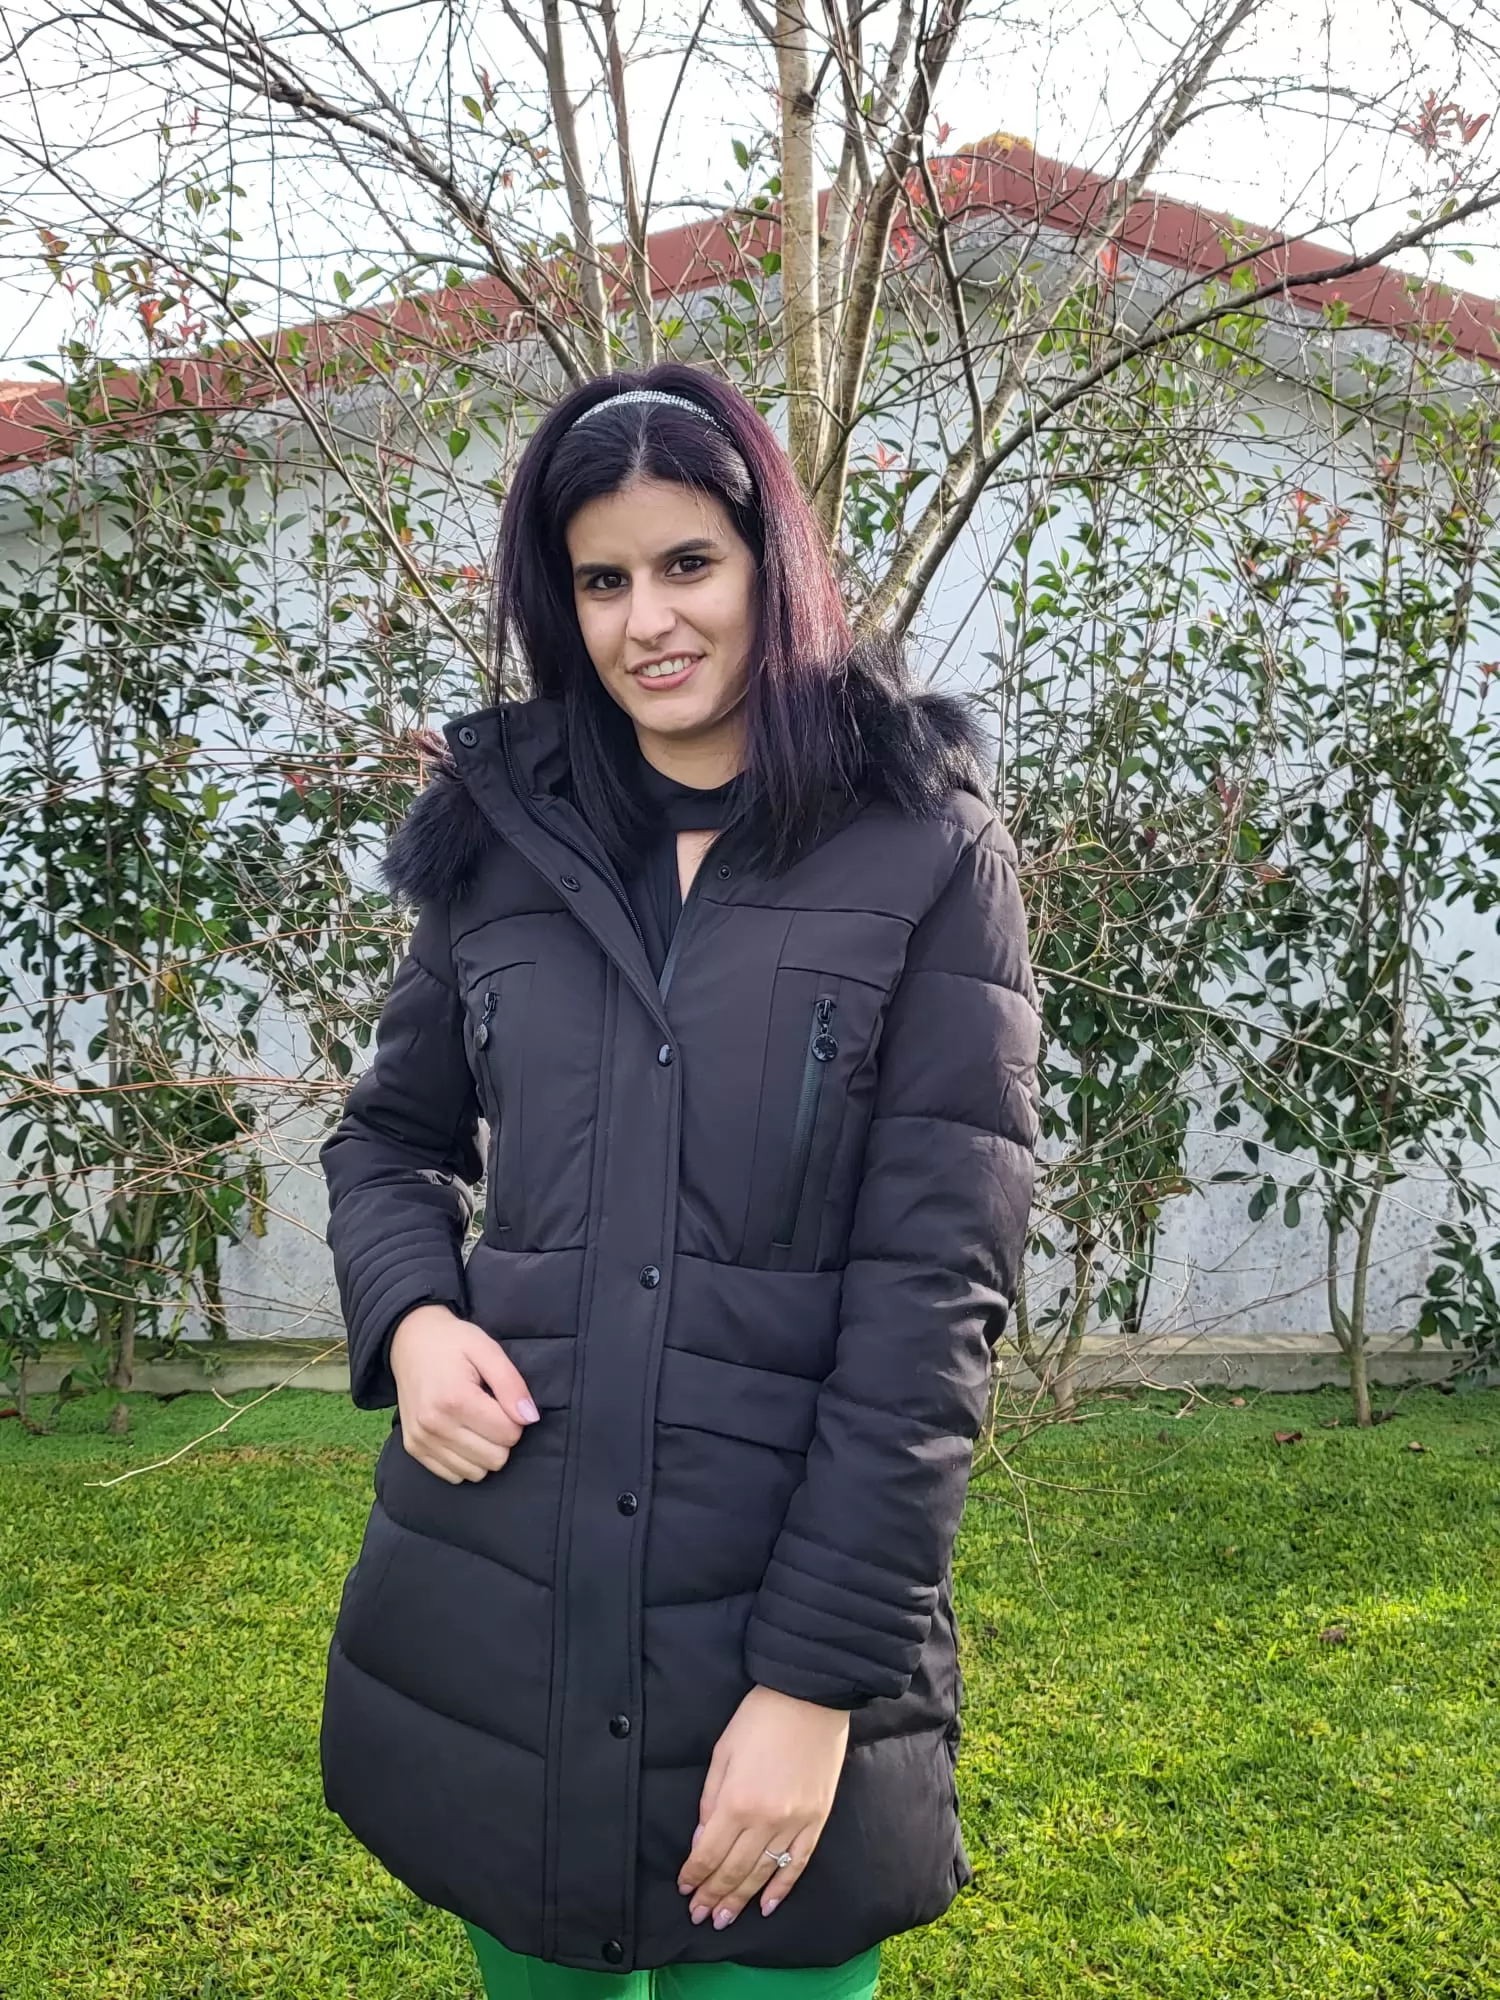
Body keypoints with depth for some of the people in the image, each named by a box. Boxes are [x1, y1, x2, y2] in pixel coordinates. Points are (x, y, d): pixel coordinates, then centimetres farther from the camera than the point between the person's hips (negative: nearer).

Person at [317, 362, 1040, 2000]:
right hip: (491, 1613, 3)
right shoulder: (505, 838, 5)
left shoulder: (927, 859, -5)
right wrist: (407, 1317, -6)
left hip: (785, 1616, -3)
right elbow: (391, 1137, 16)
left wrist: (821, 1676, -14)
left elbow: (933, 1292, -10)